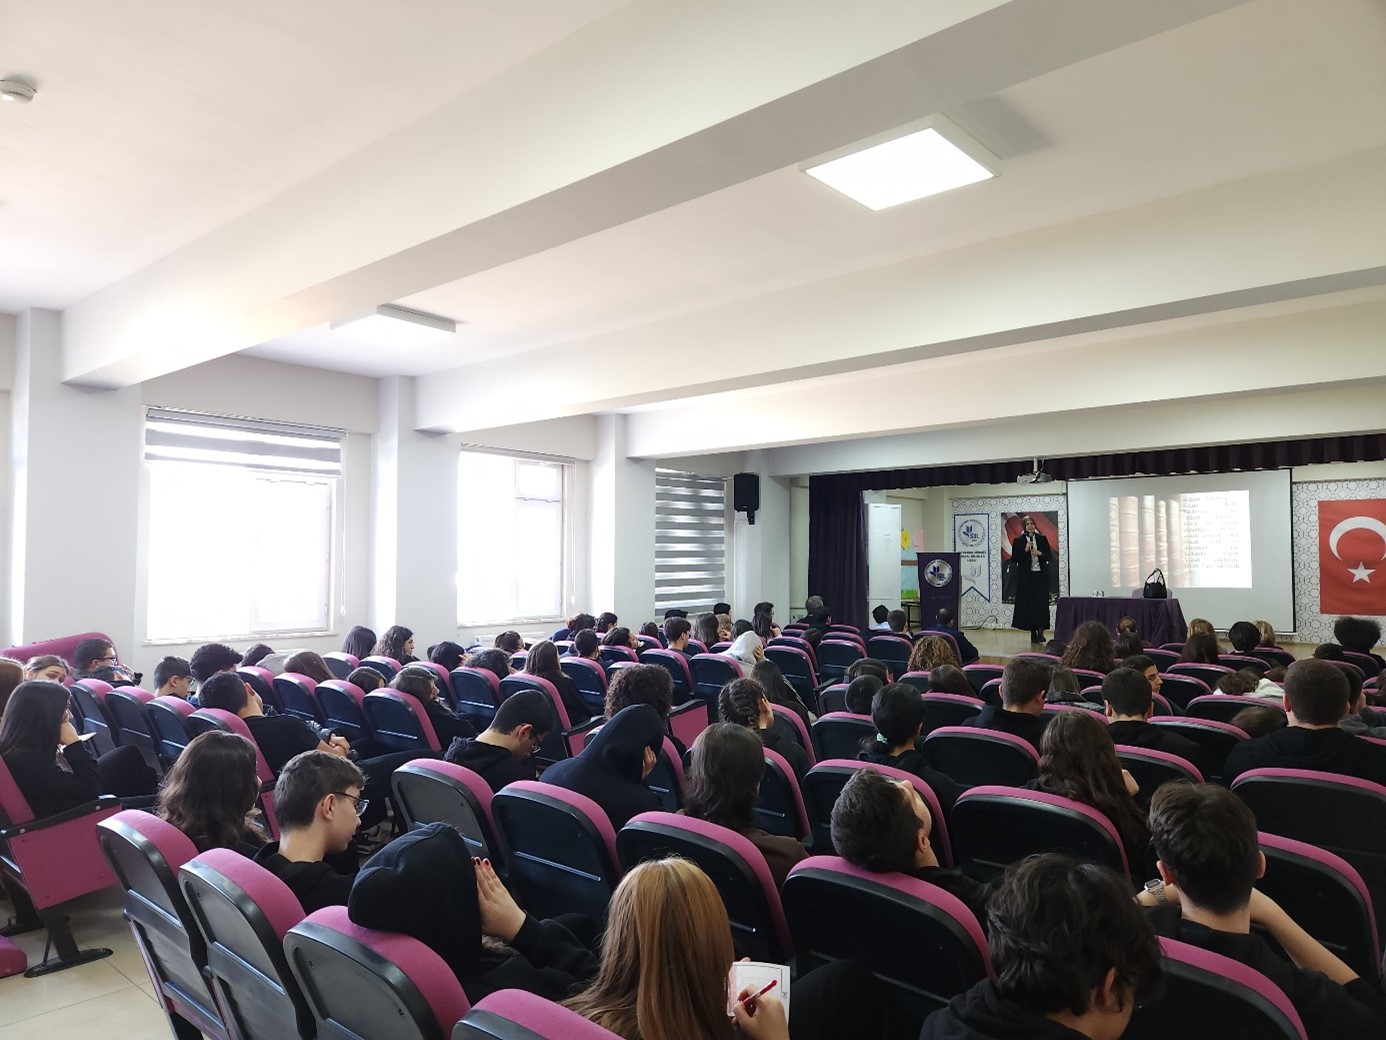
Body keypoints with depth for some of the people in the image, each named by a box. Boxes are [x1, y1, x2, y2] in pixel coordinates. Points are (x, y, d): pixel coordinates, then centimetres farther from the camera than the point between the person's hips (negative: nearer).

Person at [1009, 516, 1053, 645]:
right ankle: (1033, 633, 7)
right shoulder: (1018, 541, 3)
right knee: (1029, 604, 0)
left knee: (1041, 603, -6)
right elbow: (1014, 559, -2)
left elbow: (1049, 557, 9)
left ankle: (1040, 631, -6)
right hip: (1026, 577, -1)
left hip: (1041, 576, 1)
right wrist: (1026, 550, -12)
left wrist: (1039, 553, -9)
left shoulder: (1042, 539, 9)